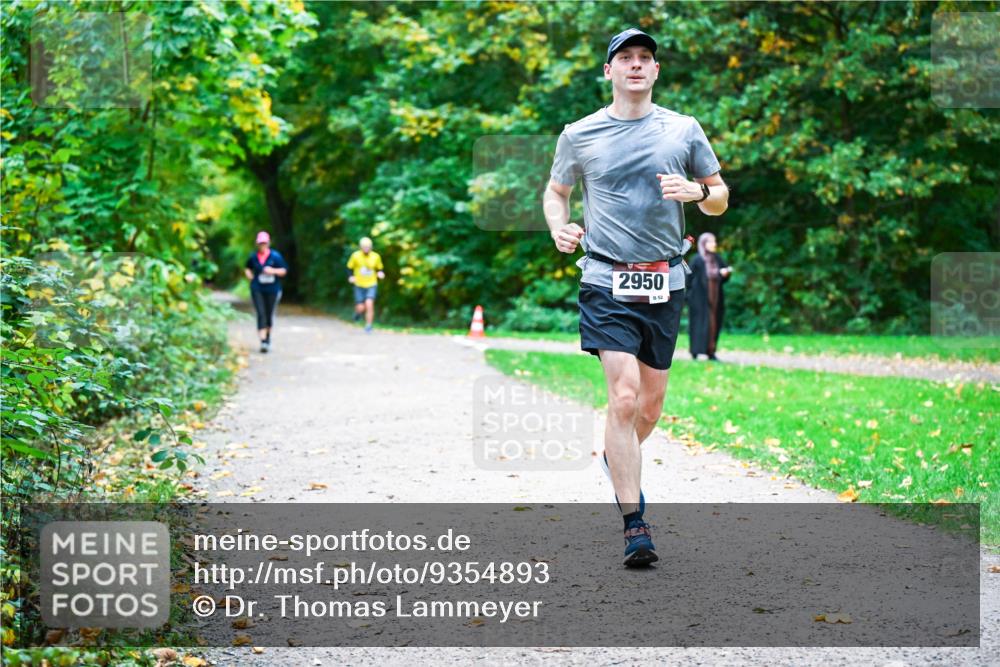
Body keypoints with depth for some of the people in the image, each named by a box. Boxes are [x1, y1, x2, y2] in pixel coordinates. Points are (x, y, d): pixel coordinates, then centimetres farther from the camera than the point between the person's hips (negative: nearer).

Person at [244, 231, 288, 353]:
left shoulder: (275, 256, -3)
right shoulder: (253, 257, 3)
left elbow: (284, 271, -1)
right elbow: (247, 268, 22)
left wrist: (273, 271, -17)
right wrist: (250, 277, 4)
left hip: (272, 289, 0)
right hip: (257, 289, 0)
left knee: (269, 315, 10)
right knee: (261, 314, -11)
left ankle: (268, 336, 35)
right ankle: (263, 341, -17)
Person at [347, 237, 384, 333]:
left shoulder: (376, 256, -4)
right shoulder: (356, 256, -7)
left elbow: (379, 268, 10)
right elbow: (349, 267, 5)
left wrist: (380, 273, -12)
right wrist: (350, 276, -12)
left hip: (371, 285, 0)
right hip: (359, 285, 0)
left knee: (369, 304, -19)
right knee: (361, 308, -1)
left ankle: (368, 326, -7)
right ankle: (358, 311, 38)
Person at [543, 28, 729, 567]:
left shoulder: (684, 130, 7)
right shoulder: (579, 135, 4)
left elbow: (719, 200, 14)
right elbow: (556, 191, 18)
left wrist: (697, 193, -9)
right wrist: (559, 229, -3)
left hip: (664, 283, 3)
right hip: (606, 280, -3)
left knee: (651, 403, 11)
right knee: (624, 396, -16)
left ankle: (618, 462, 44)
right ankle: (634, 524, -11)